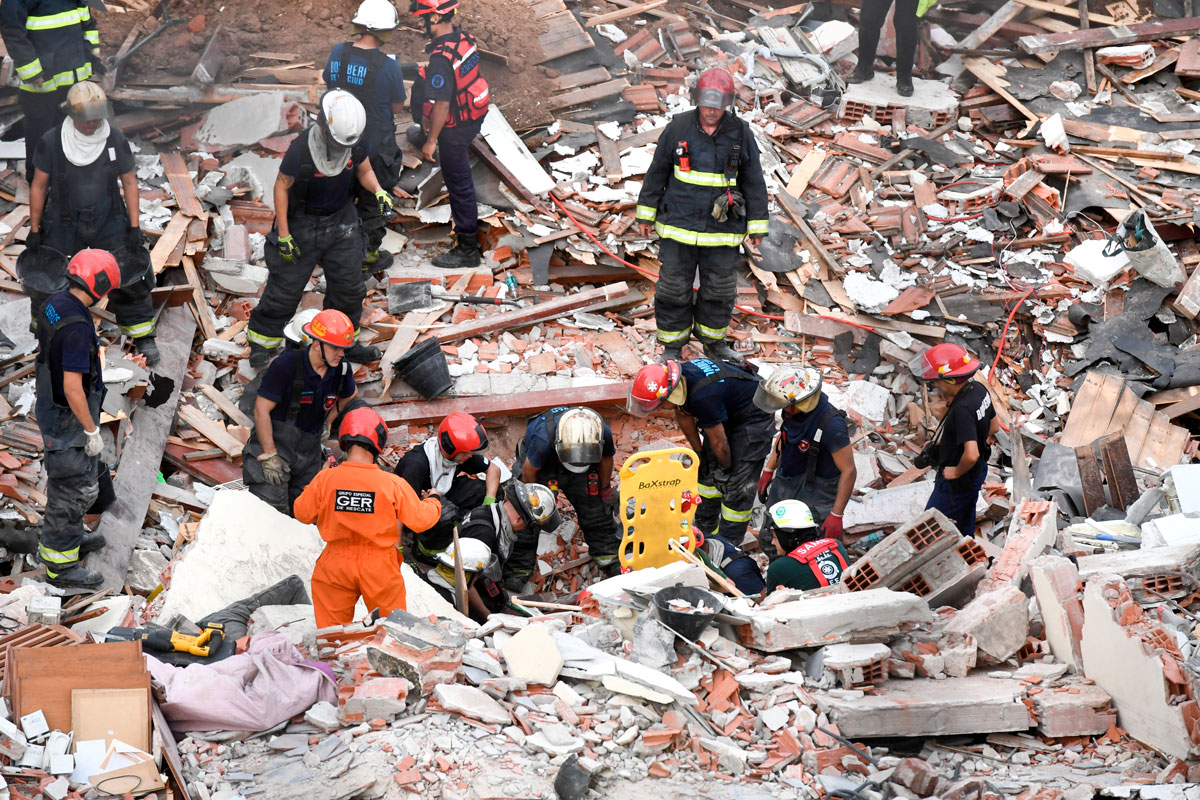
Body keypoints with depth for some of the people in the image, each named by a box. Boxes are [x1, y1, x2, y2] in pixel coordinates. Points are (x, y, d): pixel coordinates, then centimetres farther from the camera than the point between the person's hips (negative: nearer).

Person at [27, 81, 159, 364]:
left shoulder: (115, 139, -13)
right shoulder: (52, 141, -16)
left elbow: (129, 182, -1)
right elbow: (39, 186, -5)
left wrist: (135, 226, -2)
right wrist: (34, 230, -1)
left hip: (109, 222, 0)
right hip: (63, 224, 0)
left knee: (129, 280, 0)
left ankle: (144, 337, 20)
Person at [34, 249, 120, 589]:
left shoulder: (53, 304, -2)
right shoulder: (76, 327, -32)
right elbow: (72, 387, -30)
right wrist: (92, 431, -20)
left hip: (52, 406, 9)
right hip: (69, 419, -9)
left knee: (85, 473, 26)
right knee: (74, 488, 3)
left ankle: (70, 537, 43)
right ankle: (60, 565, 15)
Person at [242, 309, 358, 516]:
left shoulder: (340, 369, -4)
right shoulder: (286, 365, -22)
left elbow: (350, 394, 23)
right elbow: (261, 409, -18)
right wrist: (270, 456, -18)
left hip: (309, 451, 6)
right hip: (275, 443, -6)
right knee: (271, 512, -16)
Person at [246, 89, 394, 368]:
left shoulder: (355, 144, -13)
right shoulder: (301, 149, -27)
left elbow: (365, 171, 6)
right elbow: (281, 187, -17)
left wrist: (378, 191, -17)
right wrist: (283, 235, -17)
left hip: (341, 221, 4)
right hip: (302, 224, -4)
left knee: (348, 285, 9)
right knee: (286, 285, 3)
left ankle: (344, 342, 27)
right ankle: (261, 340, 20)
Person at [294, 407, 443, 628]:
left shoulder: (325, 479, -11)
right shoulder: (393, 484, -13)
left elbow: (303, 513, 1)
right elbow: (420, 520, -5)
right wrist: (433, 501, 17)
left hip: (336, 566, 1)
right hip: (380, 568, -1)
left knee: (332, 626, 12)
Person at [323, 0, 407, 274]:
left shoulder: (338, 53, -13)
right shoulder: (388, 67, -25)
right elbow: (397, 107, -12)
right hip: (376, 146, -4)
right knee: (373, 202, 16)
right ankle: (368, 256, 30)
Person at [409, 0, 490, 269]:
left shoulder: (441, 58, -32)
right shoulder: (464, 37, -4)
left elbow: (442, 105, -28)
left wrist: (431, 141, -17)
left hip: (455, 127, -9)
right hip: (476, 114, 9)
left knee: (459, 185, 3)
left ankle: (467, 251, 13)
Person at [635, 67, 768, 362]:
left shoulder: (740, 134, -2)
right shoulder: (678, 128, -3)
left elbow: (754, 182, 5)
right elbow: (657, 172, 6)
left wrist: (757, 226, 5)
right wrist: (646, 214, 8)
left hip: (722, 230, 1)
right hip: (678, 226, -1)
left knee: (719, 290, 10)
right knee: (674, 288, 4)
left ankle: (713, 340, 30)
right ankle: (672, 345, 18)